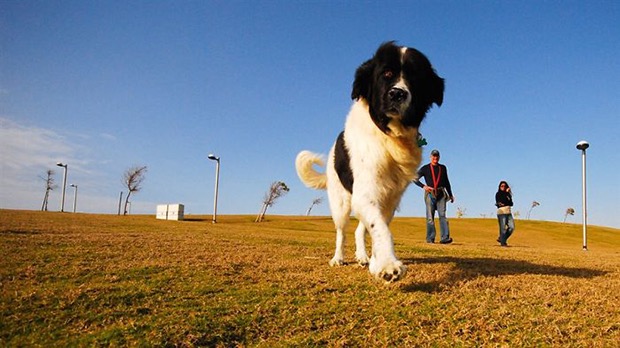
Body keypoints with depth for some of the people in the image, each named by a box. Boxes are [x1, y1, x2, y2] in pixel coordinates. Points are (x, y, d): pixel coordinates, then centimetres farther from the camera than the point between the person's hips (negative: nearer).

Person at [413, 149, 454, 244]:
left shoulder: (443, 168, 16)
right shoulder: (425, 168, 7)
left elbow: (446, 182, 24)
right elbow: (414, 179, 5)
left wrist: (450, 194, 25)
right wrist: (423, 186, -7)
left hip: (441, 194, 2)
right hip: (430, 194, -1)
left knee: (442, 215, -10)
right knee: (430, 217, -1)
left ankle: (445, 238, -17)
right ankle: (430, 239, 3)